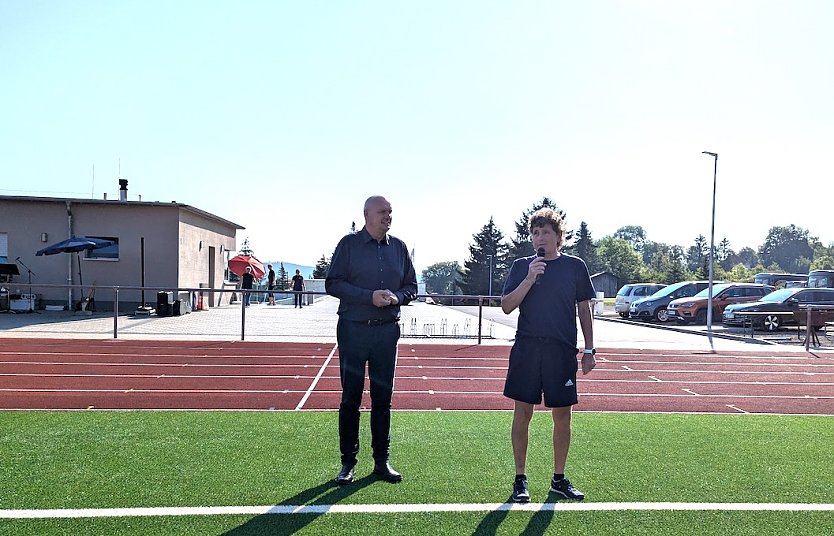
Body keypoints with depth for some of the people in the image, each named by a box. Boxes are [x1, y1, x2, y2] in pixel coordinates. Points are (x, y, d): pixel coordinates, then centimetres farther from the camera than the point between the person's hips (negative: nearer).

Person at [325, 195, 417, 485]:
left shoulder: (399, 247, 9)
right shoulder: (349, 244, -1)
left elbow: (411, 286, 13)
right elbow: (332, 284, -7)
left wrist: (396, 297, -10)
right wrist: (370, 296, -17)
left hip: (387, 331, 3)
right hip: (353, 329, -3)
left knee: (383, 398, 9)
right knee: (350, 397, 4)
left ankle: (382, 460, 20)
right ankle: (348, 462, 15)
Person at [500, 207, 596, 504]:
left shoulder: (574, 266, 5)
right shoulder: (522, 266, 5)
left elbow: (584, 309, 10)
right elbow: (507, 306, -3)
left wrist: (589, 350, 6)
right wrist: (530, 278, -14)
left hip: (562, 351, 1)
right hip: (526, 348, 0)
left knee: (562, 415, 7)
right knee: (522, 413, 3)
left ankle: (559, 479, 24)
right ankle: (520, 479, 17)